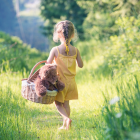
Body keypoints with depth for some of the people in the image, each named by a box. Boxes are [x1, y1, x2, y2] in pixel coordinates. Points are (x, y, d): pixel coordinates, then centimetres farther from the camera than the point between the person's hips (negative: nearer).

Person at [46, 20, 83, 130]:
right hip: (71, 82, 4)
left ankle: (67, 118, -16)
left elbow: (48, 64, -16)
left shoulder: (55, 50, -15)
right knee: (66, 103, 17)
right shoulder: (75, 50, -6)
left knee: (58, 103, 9)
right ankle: (65, 125, 20)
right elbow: (81, 65, -1)